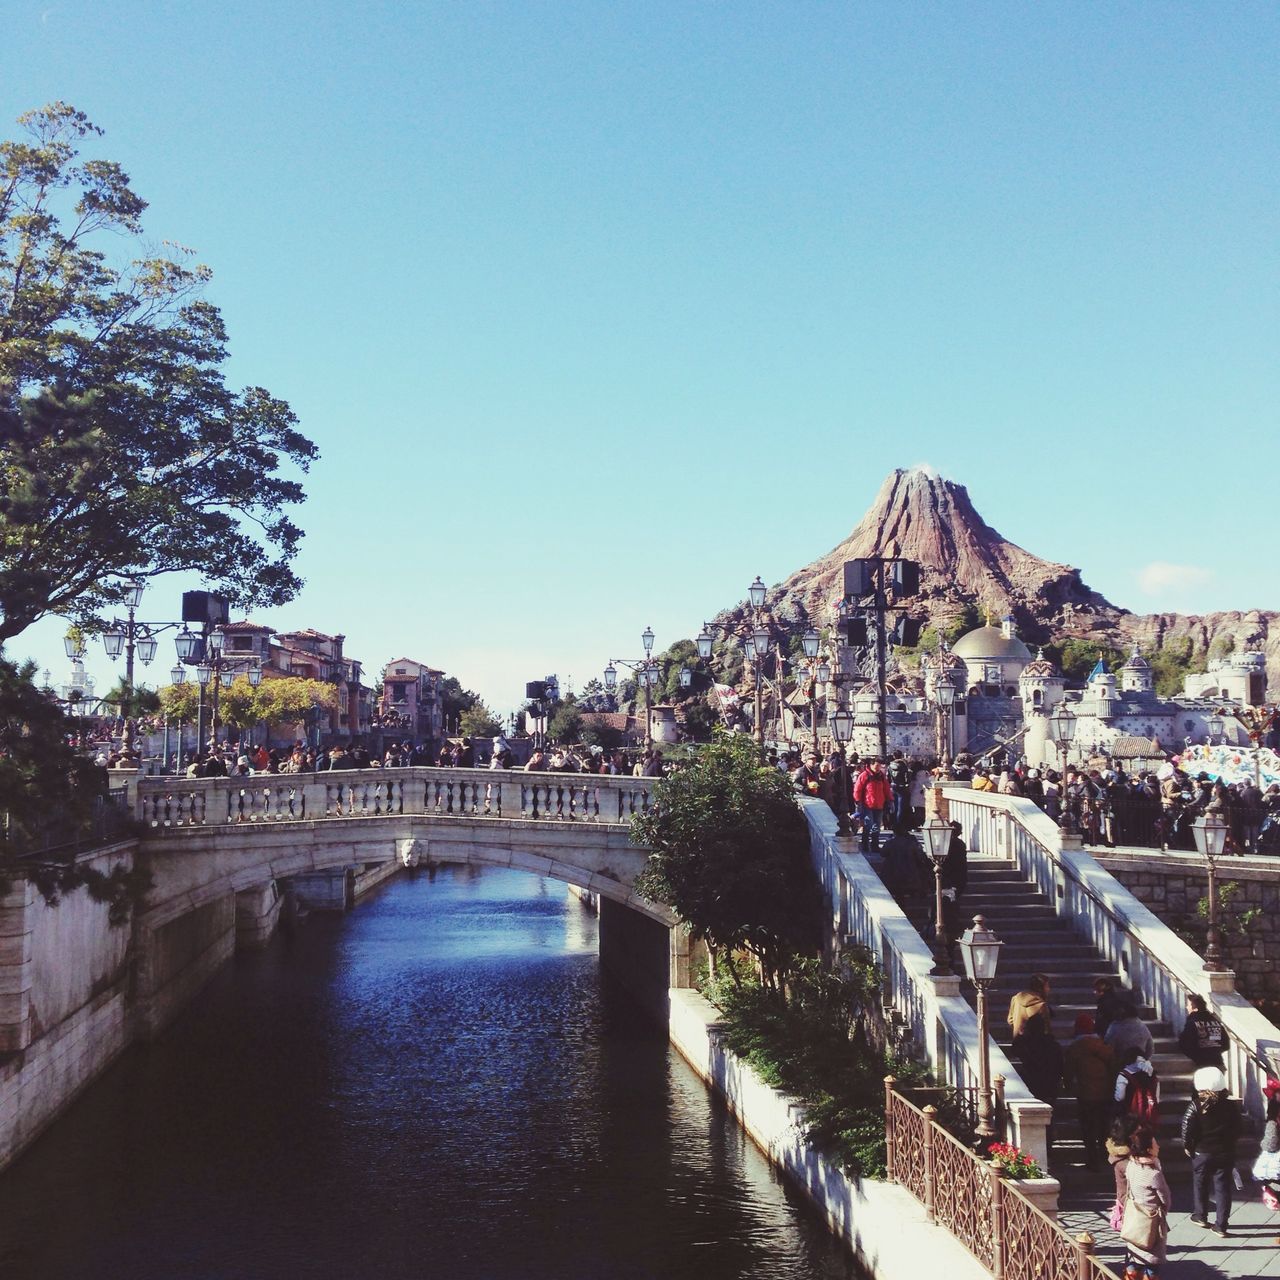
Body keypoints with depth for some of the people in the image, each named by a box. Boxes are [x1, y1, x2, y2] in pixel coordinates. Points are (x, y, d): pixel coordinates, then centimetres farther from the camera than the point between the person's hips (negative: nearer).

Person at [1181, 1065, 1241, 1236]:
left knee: (1200, 1184, 19)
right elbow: (1237, 1130, 2)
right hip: (1226, 1153, 2)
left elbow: (1187, 1127, -17)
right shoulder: (1232, 1106, -5)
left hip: (1202, 1152, -1)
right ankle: (1221, 1225, 6)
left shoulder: (1195, 1106, -14)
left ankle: (1200, 1216, 32)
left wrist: (1187, 1146, -3)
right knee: (1223, 1187, 6)